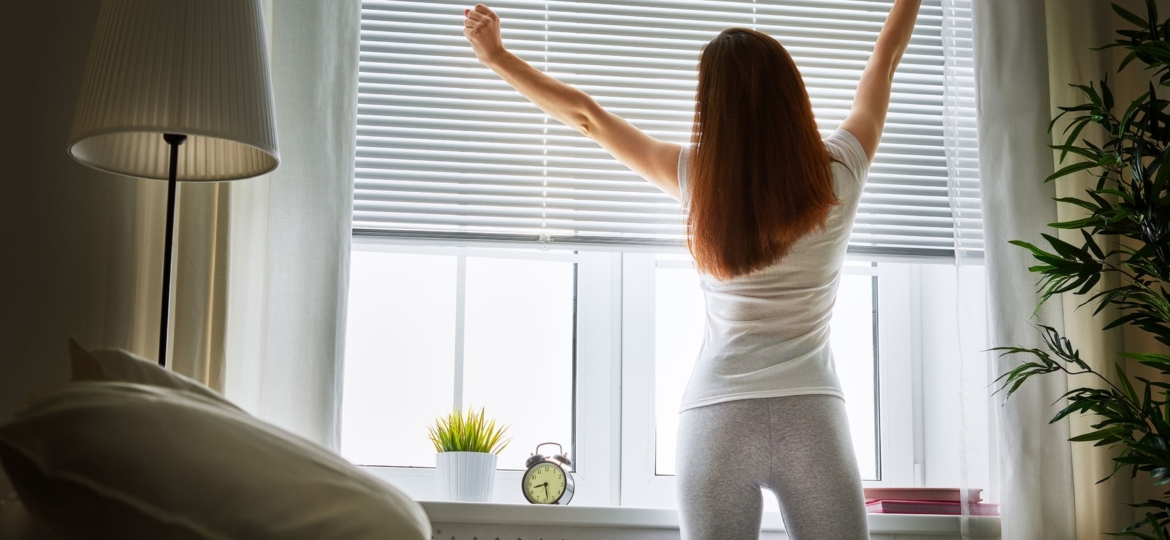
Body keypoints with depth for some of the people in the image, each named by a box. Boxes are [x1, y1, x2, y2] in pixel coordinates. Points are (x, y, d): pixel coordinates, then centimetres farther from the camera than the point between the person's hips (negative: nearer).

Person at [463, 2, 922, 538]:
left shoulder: (698, 179, -5)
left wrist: (496, 57, 15)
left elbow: (586, 116, 5)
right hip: (810, 416, 0)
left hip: (716, 415, 1)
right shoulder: (835, 175, -4)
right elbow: (884, 61, 12)